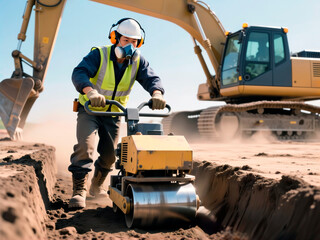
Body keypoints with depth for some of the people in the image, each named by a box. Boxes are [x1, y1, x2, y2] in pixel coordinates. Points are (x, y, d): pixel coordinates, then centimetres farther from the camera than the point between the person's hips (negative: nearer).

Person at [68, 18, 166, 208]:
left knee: (109, 154, 7)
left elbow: (151, 78, -20)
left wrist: (157, 93, -45)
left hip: (113, 113, 4)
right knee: (85, 145, -22)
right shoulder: (99, 55, -20)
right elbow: (79, 73, -34)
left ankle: (97, 186, 31)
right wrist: (91, 91, -55)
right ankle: (79, 190, -13)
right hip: (89, 109, -4)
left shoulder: (137, 61, -8)